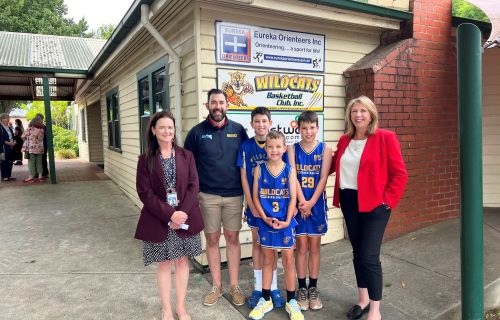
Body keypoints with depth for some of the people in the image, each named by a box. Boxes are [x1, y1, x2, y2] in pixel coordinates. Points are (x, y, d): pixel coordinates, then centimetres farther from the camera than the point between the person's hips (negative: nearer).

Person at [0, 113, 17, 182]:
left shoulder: (9, 128, 18)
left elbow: (12, 137, 20)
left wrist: (14, 142, 0)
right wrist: (8, 143, -20)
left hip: (11, 148, 8)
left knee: (10, 162, 9)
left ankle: (9, 176, 17)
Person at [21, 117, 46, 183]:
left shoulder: (29, 129, -7)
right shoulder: (42, 130, 4)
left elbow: (23, 136, 0)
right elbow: (42, 139, 8)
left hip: (31, 148, -4)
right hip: (40, 148, 4)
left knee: (31, 163, 0)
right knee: (39, 162, 10)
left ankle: (31, 177, 1)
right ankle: (40, 176, 12)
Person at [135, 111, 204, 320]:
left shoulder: (186, 156, 2)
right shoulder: (145, 159, -2)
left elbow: (193, 186, -2)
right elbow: (144, 192, -8)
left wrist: (182, 213, -14)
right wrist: (169, 214, -16)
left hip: (185, 217, 2)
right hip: (158, 220, -1)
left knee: (182, 261, 11)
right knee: (164, 263, 10)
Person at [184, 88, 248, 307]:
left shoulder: (238, 130, 1)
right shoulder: (197, 132, -1)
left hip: (234, 195, 0)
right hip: (207, 196, 0)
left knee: (232, 239, 9)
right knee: (212, 240, 9)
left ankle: (234, 286, 24)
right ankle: (216, 286, 25)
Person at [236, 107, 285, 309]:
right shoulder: (246, 146, -2)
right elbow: (244, 177, -2)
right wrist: (250, 203, -8)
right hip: (254, 203, 1)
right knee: (257, 243, 11)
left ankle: (273, 287, 21)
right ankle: (258, 287, 22)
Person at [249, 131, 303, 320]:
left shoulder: (289, 170, -3)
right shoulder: (260, 169, -2)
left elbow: (293, 198, -5)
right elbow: (255, 197, -2)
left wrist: (287, 220, -14)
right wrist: (265, 218, -12)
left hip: (285, 221, 0)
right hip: (266, 221, 1)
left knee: (288, 260, 7)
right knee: (267, 259, 12)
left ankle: (291, 301, 22)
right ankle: (265, 300, 26)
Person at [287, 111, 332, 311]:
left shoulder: (325, 149, -1)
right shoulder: (292, 149, 0)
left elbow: (323, 179, -7)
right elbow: (293, 177, -8)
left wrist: (311, 203, -15)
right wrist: (302, 202, -16)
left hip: (317, 203, 0)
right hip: (298, 204, 0)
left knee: (314, 246, 9)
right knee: (301, 246, 7)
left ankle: (313, 288, 23)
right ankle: (302, 289, 20)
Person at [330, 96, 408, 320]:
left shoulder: (385, 138, -8)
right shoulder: (344, 140, 9)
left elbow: (400, 174, -8)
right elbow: (333, 165, 20)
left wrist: (387, 201, -12)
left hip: (374, 204, -5)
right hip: (349, 202, 6)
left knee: (369, 256, -5)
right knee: (357, 253, 14)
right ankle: (363, 300, 31)